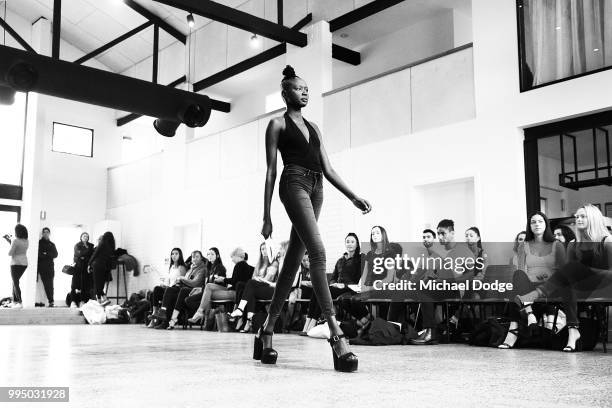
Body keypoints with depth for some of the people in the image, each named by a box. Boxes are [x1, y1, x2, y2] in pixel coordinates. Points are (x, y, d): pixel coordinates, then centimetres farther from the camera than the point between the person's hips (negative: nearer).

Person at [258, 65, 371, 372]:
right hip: (294, 183, -7)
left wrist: (353, 197, 5)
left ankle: (267, 331, 13)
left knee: (293, 262, 4)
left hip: (316, 190, 7)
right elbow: (271, 171, 3)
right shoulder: (278, 124, 9)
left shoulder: (313, 127, 25)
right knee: (318, 251, -23)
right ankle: (336, 334, -30)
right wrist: (266, 216, -2)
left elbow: (328, 169, 19)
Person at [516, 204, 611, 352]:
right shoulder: (573, 244, 12)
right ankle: (572, 330, -35)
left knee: (573, 267, -29)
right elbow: (570, 274, 7)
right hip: (583, 282, 5)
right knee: (565, 284, -29)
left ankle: (538, 294, -38)